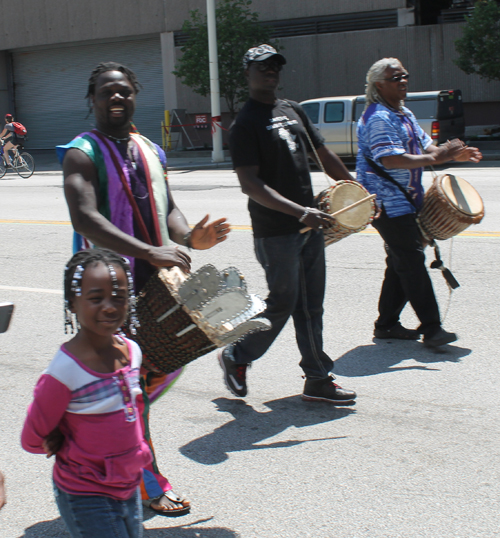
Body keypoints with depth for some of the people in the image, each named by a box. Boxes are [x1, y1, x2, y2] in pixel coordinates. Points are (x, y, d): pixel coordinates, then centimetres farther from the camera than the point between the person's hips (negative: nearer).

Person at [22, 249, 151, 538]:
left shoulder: (131, 351, -3)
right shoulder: (66, 370, -23)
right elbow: (32, 440, -12)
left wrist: (137, 450, 7)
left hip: (130, 489, 7)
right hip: (86, 499, -7)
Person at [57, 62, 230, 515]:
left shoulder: (150, 151, 14)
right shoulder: (82, 154, -9)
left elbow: (167, 208, 15)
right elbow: (85, 218, -22)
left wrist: (189, 238, -10)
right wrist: (150, 252, -32)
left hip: (155, 279, 7)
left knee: (170, 363, 13)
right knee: (127, 379, -3)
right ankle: (148, 482, 9)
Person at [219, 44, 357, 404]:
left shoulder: (293, 111, 13)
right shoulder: (246, 124, -11)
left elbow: (324, 155, 21)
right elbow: (250, 184, -20)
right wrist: (300, 212, -27)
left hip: (310, 225, 8)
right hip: (275, 232, -7)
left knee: (311, 305, 10)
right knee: (283, 303, -1)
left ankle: (318, 380, 18)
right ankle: (236, 357, 20)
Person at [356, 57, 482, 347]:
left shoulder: (405, 114, 17)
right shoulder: (378, 118, -15)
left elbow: (425, 147, 18)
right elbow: (391, 160, -26)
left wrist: (455, 153, 0)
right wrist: (436, 157, -27)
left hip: (405, 201, 10)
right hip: (387, 202, -10)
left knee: (401, 263, 13)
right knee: (412, 261, -11)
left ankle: (387, 323, 22)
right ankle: (431, 327, -10)